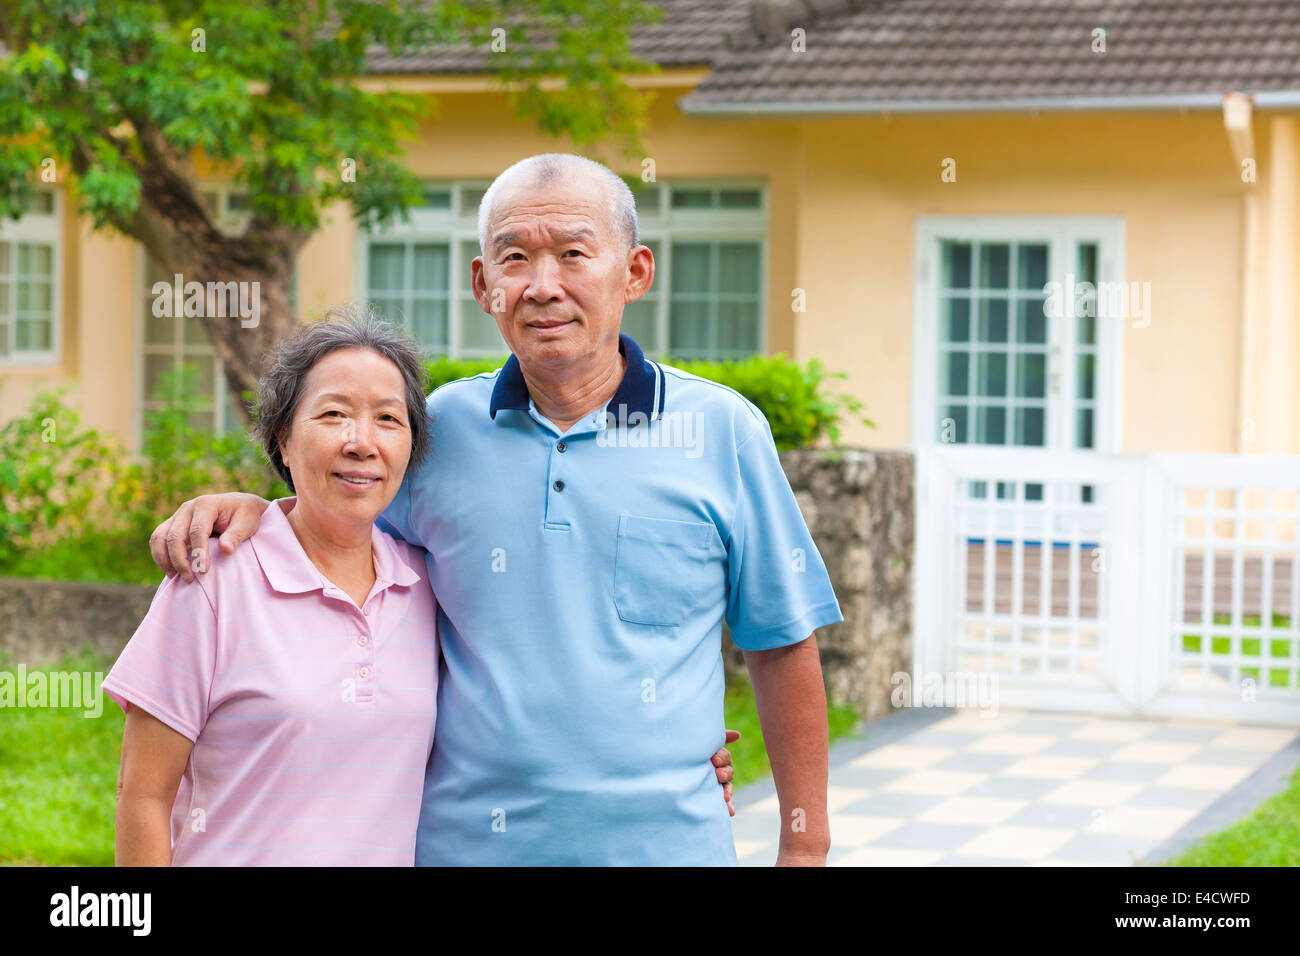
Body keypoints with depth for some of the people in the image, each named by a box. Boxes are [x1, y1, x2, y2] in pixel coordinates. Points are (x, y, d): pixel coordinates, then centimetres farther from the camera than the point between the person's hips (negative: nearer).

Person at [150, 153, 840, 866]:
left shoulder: (723, 430, -2)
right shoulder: (445, 426, 3)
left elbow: (781, 646, 3)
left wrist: (805, 848, 3)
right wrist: (251, 507, 0)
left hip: (661, 844, -2)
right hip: (464, 841, 2)